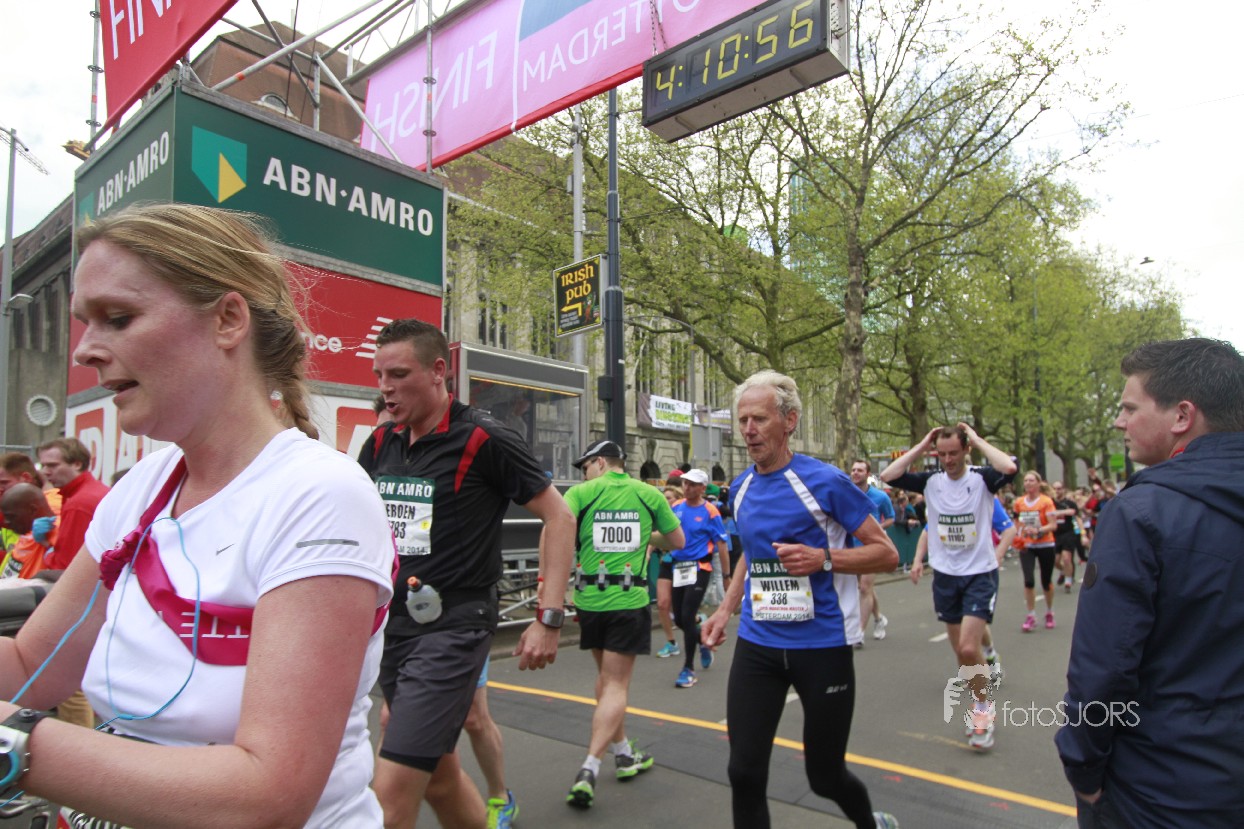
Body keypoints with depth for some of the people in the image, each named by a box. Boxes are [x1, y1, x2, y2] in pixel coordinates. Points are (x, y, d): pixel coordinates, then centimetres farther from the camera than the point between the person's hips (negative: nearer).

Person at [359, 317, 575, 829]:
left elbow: (558, 517, -10)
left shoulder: (484, 439, -13)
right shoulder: (380, 444, 6)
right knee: (438, 773, 19)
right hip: (392, 624, 7)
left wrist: (548, 618, -14)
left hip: (452, 628, -7)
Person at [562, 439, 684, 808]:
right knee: (616, 684, 3)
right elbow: (677, 541, 11)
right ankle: (589, 768, -8)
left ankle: (623, 753, 30)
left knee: (606, 677, 19)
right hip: (630, 599, -1)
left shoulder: (580, 493, -3)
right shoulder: (649, 494, 2)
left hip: (590, 598, 1)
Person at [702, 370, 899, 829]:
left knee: (825, 776, 11)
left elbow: (886, 553, -8)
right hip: (757, 644, 4)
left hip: (823, 645, -4)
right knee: (744, 773, 0)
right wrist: (726, 608, 12)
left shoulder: (825, 481, -13)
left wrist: (823, 558, -22)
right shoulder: (740, 489, 4)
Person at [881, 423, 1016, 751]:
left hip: (980, 573, -4)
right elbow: (888, 476, -10)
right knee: (961, 650, 12)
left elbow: (1009, 468, -29)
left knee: (968, 648, -15)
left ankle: (983, 711, 10)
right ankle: (982, 711, 32)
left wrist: (977, 440, -17)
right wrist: (921, 446, -8)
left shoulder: (982, 479, -9)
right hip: (944, 575, 4)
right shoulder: (930, 481, 0)